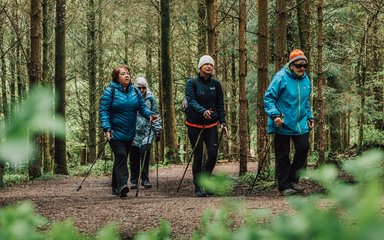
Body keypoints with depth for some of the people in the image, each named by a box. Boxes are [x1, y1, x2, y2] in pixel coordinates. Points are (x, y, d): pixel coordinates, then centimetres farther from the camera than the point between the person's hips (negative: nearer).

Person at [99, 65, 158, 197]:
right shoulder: (110, 91, -8)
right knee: (121, 156, -21)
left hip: (129, 133, 6)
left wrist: (150, 115, -14)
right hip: (115, 132, -6)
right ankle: (122, 185, -30)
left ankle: (116, 188, 23)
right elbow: (103, 111, -11)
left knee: (121, 159, 13)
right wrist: (106, 128, -23)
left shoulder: (135, 91, 9)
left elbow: (142, 107, 8)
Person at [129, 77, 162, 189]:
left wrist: (157, 130, 5)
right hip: (133, 132, 0)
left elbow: (156, 115, 10)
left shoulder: (150, 98, 6)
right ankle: (134, 181, 11)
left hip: (147, 131, 0)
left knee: (145, 152, -13)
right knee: (134, 156, 1)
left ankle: (145, 179, -3)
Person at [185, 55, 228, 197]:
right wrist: (203, 111, -32)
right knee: (198, 156, -1)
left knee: (213, 153, -10)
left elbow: (220, 105, 10)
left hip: (211, 124, 3)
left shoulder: (216, 84, 7)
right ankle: (198, 188, 5)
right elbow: (191, 101, -15)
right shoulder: (192, 83, -3)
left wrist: (222, 122, 0)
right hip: (194, 124, -3)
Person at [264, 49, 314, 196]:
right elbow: (268, 98, -12)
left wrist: (309, 117, 18)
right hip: (283, 124, -5)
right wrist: (274, 115, -23)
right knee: (282, 155, 1)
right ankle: (284, 186, 9)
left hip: (301, 124, 5)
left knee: (303, 148, -2)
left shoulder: (306, 79, 9)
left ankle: (293, 180, 15)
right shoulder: (281, 77, -12)